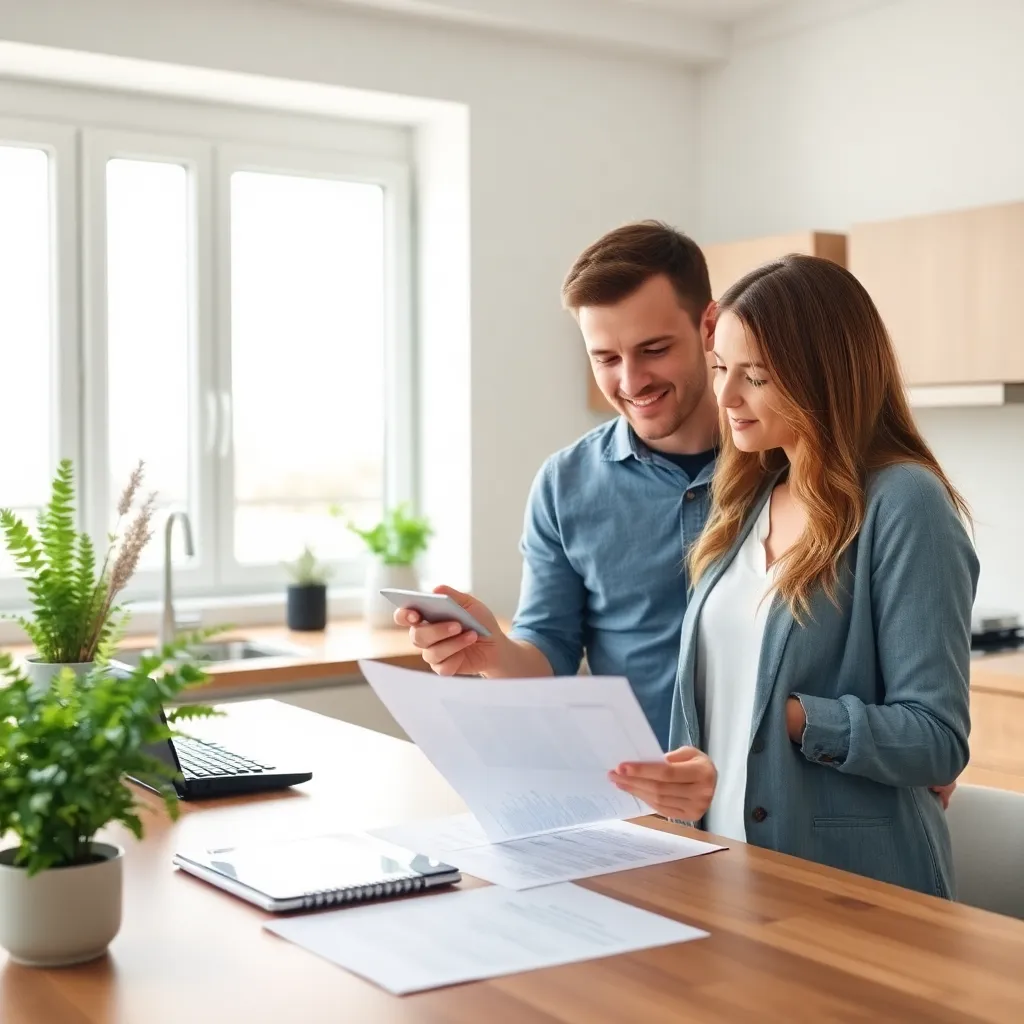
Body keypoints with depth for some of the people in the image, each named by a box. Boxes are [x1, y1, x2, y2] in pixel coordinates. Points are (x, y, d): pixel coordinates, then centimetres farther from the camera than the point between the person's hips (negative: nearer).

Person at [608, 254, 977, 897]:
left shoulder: (903, 504, -14)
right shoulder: (748, 501, 8)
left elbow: (938, 739, -17)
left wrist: (789, 718, -27)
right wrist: (696, 772, -7)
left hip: (851, 882, -7)